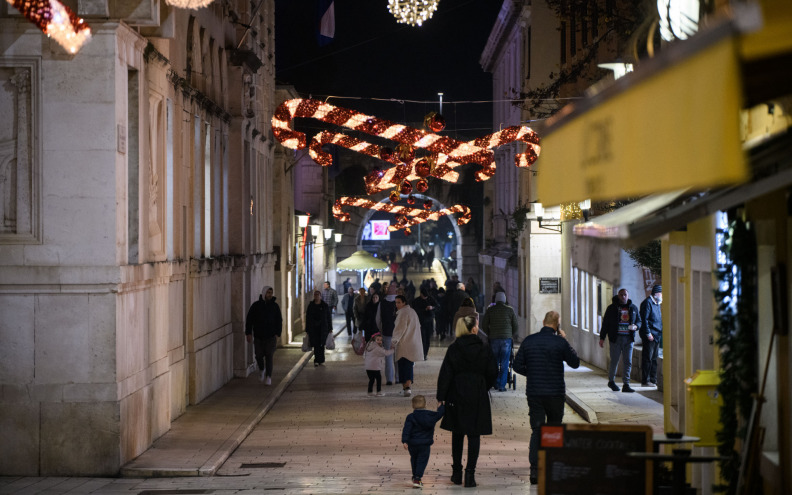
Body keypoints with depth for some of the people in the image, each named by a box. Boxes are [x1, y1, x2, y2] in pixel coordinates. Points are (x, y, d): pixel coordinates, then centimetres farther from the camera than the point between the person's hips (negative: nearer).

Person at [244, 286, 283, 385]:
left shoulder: (275, 306, 3)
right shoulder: (256, 305, 0)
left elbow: (279, 321, 6)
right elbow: (249, 320, 2)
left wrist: (277, 334, -3)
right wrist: (248, 333, -4)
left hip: (271, 336, -1)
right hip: (258, 336, 1)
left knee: (269, 356, -7)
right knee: (259, 356, 5)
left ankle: (268, 377, -4)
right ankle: (262, 370, 33)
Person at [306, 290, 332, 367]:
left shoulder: (325, 306, 4)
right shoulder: (311, 306, 5)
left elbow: (328, 317, 6)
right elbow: (307, 318, 7)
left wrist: (330, 328, 2)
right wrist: (307, 329, 4)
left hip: (323, 328, 0)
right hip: (313, 328, 0)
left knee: (321, 345, 2)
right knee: (316, 344, -5)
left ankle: (321, 361, 10)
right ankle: (316, 361, -2)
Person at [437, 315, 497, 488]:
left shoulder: (453, 349, -5)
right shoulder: (484, 349, -5)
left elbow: (445, 374, -7)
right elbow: (493, 373, 0)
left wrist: (441, 397, -3)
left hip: (456, 395, 1)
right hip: (478, 396, -1)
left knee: (457, 434, 13)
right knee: (474, 434, 2)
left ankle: (456, 472, 17)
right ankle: (470, 473, -6)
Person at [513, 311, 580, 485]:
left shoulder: (528, 341, 1)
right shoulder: (560, 342, -8)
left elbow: (517, 365, 3)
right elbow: (575, 363, 3)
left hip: (534, 392, 2)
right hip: (555, 392, -2)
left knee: (536, 430, 4)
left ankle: (535, 470, -7)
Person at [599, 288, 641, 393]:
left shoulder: (633, 308, 10)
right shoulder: (612, 308, 2)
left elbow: (639, 321, 19)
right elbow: (605, 323, 4)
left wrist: (635, 326, -5)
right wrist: (602, 338, 0)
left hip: (629, 338, 3)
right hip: (616, 338, -3)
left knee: (628, 362, -1)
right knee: (614, 361, 2)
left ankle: (626, 385, 2)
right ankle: (611, 381, 23)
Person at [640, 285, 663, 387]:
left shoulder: (656, 304, 19)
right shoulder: (647, 303, -10)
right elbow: (644, 319, -16)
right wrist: (648, 333, -19)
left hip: (656, 336, 9)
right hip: (649, 336, -9)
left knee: (654, 359, 11)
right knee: (647, 358, -7)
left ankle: (653, 380, 16)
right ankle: (645, 381, -4)